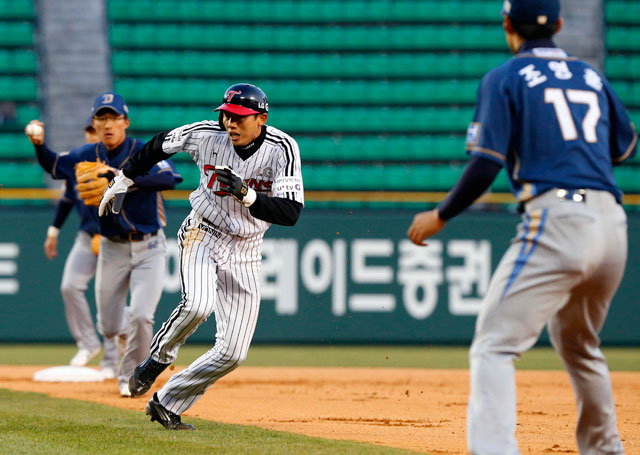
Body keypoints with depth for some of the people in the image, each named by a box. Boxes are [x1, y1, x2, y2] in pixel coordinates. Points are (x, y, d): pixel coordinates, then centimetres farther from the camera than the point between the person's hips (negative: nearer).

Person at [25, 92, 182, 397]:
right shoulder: (88, 156, -2)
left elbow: (169, 179, -33)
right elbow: (53, 166, 13)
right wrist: (39, 144, -8)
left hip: (148, 248, -3)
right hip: (112, 249, 4)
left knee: (140, 316, -17)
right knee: (108, 327, 5)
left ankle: (130, 377, 6)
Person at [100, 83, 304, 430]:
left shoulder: (282, 149, -18)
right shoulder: (206, 135, -13)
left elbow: (290, 213, -26)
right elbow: (160, 145, 7)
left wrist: (246, 194, -39)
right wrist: (123, 181, 13)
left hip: (245, 252, 1)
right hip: (201, 234, -1)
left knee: (233, 353, -4)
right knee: (199, 304, -33)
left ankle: (167, 404, 11)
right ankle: (157, 360, -6)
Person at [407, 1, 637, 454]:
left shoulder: (504, 79, 3)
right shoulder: (592, 76, 19)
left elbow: (487, 164, -6)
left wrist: (440, 216, 5)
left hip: (555, 219, -6)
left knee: (494, 347, -10)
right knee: (579, 344, 28)